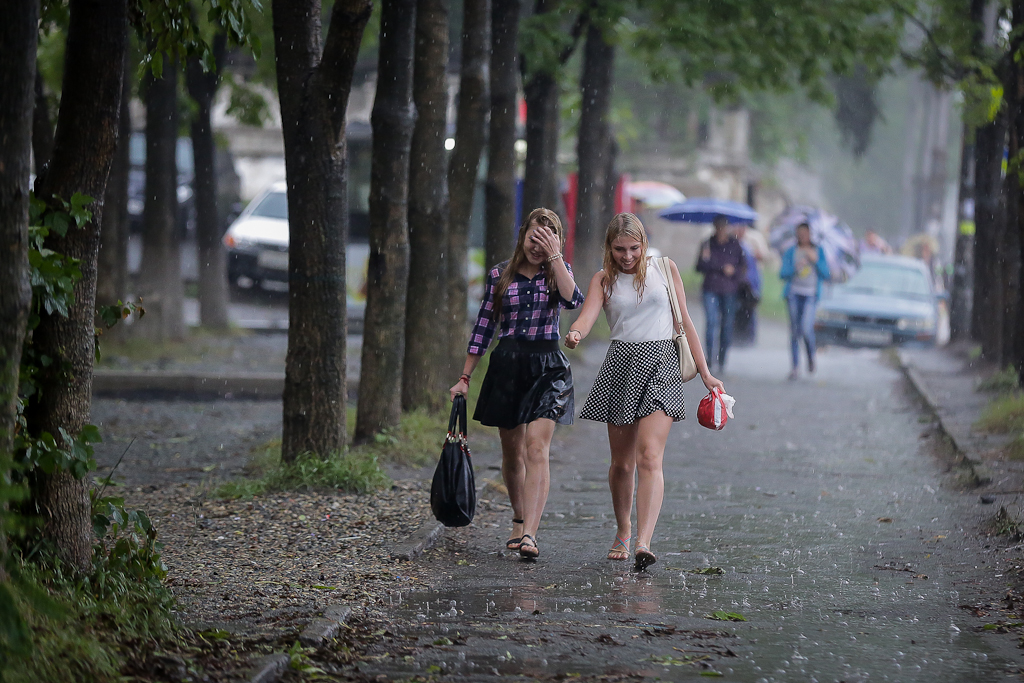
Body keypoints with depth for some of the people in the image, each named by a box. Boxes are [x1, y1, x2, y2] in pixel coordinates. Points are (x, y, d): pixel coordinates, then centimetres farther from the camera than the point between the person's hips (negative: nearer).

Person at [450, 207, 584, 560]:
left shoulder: (558, 271, 4)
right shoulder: (500, 275, 5)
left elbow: (573, 299, -19)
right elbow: (483, 328, 9)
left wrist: (554, 256, -17)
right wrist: (465, 377, 8)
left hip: (547, 366, -2)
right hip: (507, 365, 2)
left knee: (537, 448, -15)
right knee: (512, 451, 10)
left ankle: (529, 533, -23)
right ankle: (519, 520, 31)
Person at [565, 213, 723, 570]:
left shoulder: (664, 269, 8)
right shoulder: (604, 279, 7)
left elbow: (684, 322, 11)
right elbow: (587, 316, -10)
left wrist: (705, 373, 9)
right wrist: (574, 334, -35)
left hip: (662, 364, -1)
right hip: (622, 364, 2)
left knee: (650, 457, -16)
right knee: (621, 462, 8)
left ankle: (643, 543, -26)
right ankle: (622, 532, 31)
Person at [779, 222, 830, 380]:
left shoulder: (818, 251, 9)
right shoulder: (791, 252, 10)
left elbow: (826, 275, 6)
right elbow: (783, 274, 4)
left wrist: (815, 260, -7)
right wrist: (795, 268, -15)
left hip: (810, 294, -2)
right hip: (794, 292, 2)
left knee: (806, 328, -19)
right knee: (794, 330, 1)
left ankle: (811, 356, 9)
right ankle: (796, 367, 7)